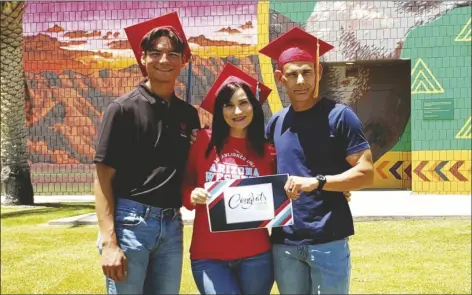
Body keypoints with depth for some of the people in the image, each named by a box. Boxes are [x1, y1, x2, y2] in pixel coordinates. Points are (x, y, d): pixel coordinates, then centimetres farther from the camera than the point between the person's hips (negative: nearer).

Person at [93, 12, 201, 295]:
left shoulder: (189, 114, 10)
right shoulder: (124, 108, -4)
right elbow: (104, 178, -8)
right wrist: (109, 241, -15)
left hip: (172, 226, 5)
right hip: (130, 223, -4)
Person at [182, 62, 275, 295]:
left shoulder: (267, 150, 2)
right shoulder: (204, 141, -3)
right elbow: (184, 183, 5)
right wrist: (192, 195, -15)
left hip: (256, 255, 2)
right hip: (208, 256, -2)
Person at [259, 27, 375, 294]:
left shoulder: (338, 115, -6)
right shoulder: (276, 122, 9)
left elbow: (366, 173, -10)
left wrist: (316, 182, -21)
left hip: (327, 241, -4)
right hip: (284, 242, 5)